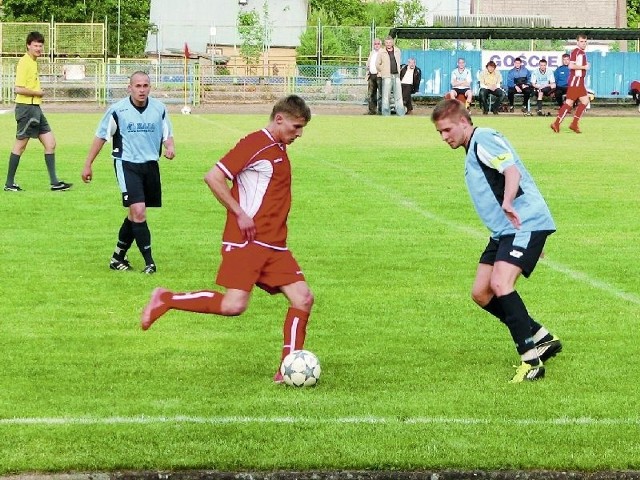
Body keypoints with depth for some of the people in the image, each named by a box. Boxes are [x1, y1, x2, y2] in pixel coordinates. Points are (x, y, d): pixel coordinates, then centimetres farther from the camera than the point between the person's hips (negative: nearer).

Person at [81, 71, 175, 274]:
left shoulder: (159, 109, 2)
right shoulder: (117, 110, -6)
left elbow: (167, 134, 11)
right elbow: (101, 136, 4)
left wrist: (170, 147, -12)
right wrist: (88, 164, 5)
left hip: (150, 165, 4)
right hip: (127, 164, -4)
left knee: (135, 215, 11)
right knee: (138, 211, -17)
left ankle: (118, 257, 26)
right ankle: (149, 262, -14)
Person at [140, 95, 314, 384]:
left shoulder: (280, 150, 18)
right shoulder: (255, 144, -10)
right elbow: (213, 177, -15)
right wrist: (240, 214, -17)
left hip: (274, 246, 9)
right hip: (246, 241, -9)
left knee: (303, 298, -3)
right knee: (234, 305, -18)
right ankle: (165, 300, -1)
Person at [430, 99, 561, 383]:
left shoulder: (484, 140, -8)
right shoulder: (471, 152, 23)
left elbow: (512, 171, -23)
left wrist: (507, 203, -41)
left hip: (525, 223, -11)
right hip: (504, 231, 11)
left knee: (500, 283, -25)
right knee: (481, 294, 6)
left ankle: (531, 358, -25)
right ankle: (541, 338, 14)